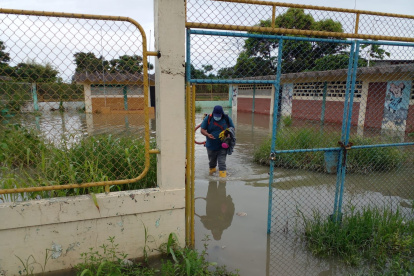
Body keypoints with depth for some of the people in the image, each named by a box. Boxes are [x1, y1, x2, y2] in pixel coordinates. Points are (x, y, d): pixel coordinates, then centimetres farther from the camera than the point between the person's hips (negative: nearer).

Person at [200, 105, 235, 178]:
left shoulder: (227, 119, -4)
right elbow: (202, 130, -4)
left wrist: (229, 134, -14)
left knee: (222, 162, -8)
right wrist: (208, 134, -25)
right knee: (212, 161, 21)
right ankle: (212, 169, 48)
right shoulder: (208, 119, -6)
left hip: (222, 146, -1)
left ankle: (223, 176, -4)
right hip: (211, 146, 2)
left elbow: (232, 128, 8)